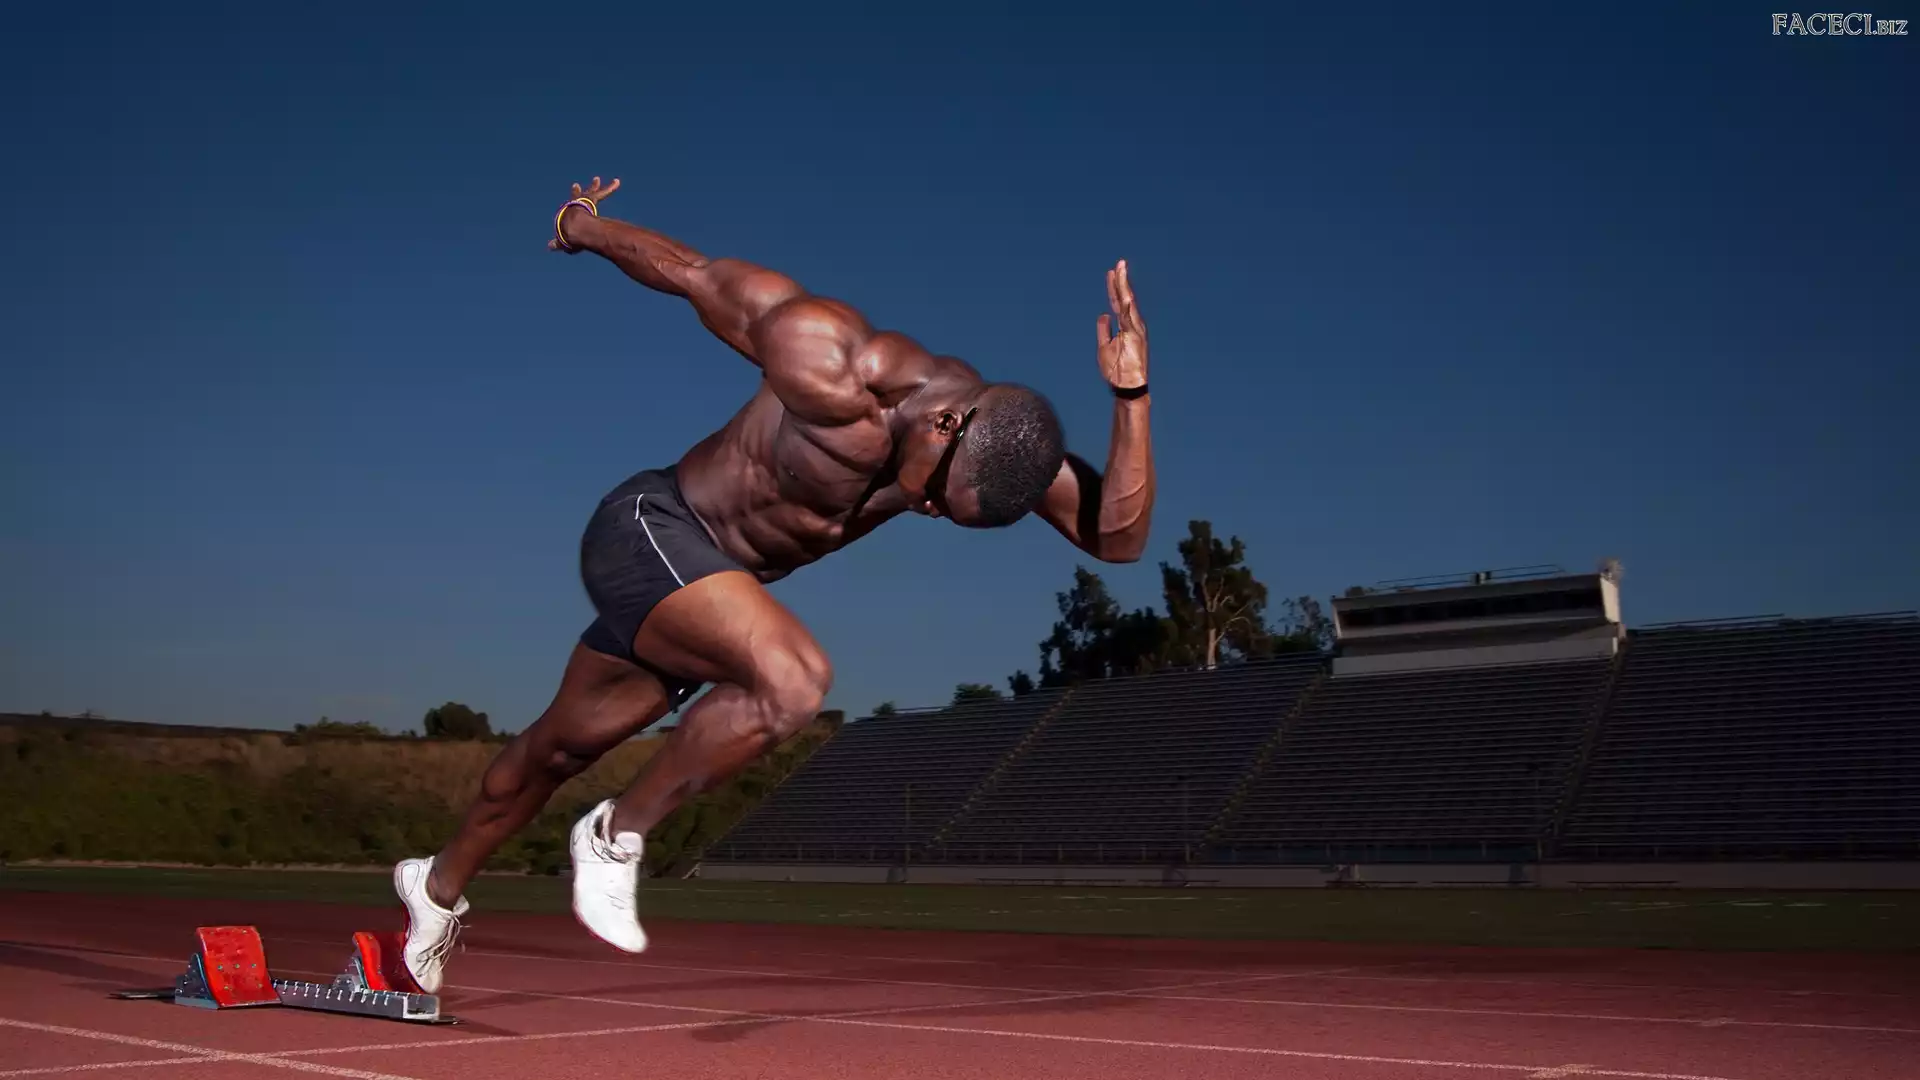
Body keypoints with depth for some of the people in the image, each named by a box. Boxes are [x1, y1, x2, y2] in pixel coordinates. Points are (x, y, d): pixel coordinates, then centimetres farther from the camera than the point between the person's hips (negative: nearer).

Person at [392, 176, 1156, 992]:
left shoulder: (1000, 443, -13)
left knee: (562, 749, 20)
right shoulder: (834, 368, -31)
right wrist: (584, 229, 0)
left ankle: (439, 888, 44)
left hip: (713, 587, 7)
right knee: (794, 679, -31)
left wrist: (1130, 397, -31)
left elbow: (1115, 537, -19)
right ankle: (618, 834, -9)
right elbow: (700, 276, -17)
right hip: (650, 529, -6)